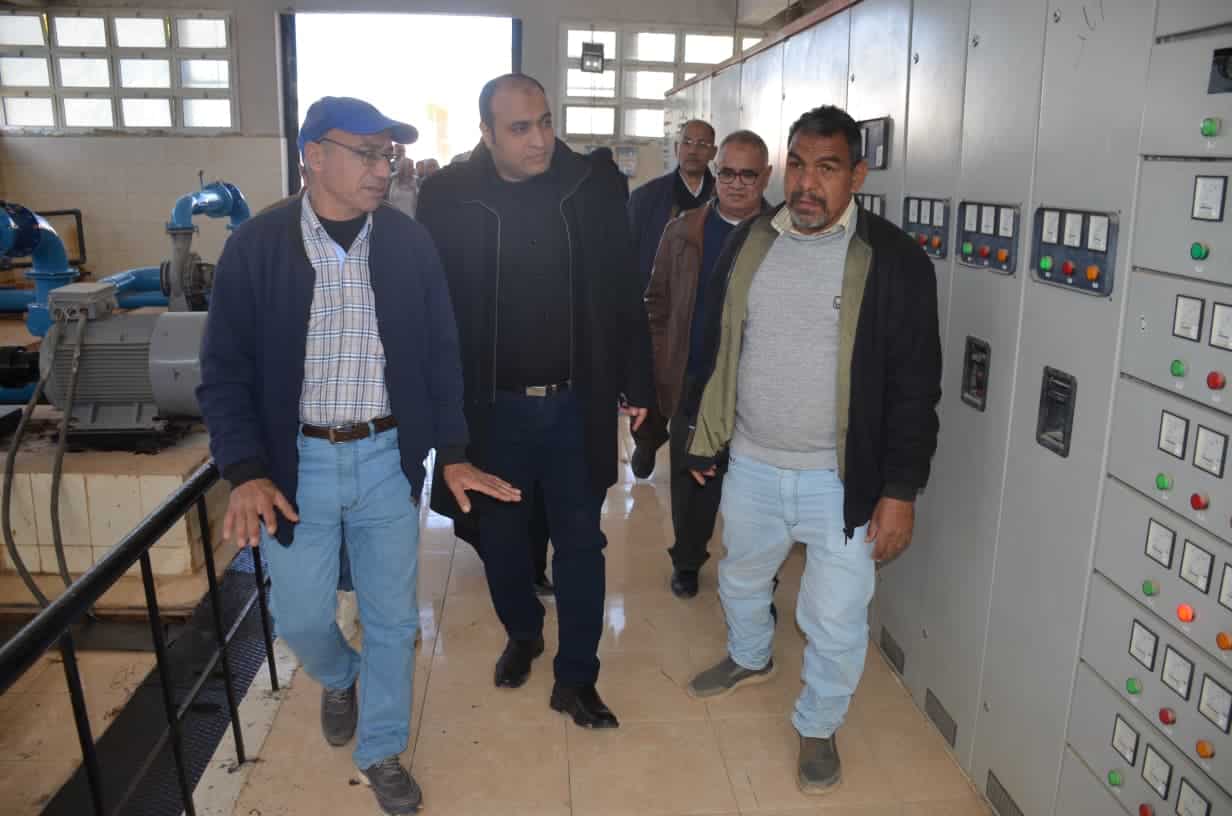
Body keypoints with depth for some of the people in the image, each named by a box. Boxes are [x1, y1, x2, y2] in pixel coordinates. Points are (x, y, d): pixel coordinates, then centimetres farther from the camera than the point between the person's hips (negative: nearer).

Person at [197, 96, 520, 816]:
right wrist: (246, 473, -14)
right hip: (297, 460, -1)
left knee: (392, 617, 10)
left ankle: (382, 754, 33)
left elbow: (440, 354, 3)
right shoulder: (257, 246, -7)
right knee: (301, 616, 10)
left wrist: (452, 452, -1)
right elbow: (226, 372, -4)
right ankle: (339, 679, 47)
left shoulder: (409, 242, -2)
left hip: (387, 458, 1)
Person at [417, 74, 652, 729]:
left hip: (577, 404, 0)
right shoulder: (446, 197, -8)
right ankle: (523, 634, 46)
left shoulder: (595, 187, -4)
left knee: (580, 542, 9)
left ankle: (576, 678, 26)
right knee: (500, 536, 18)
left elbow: (623, 293, 2)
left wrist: (636, 383, 4)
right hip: (491, 406, 0)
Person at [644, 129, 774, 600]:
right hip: (694, 383, 2)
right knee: (692, 478, 14)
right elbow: (658, 302, 7)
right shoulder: (684, 231, 3)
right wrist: (663, 363, 2)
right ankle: (687, 561, 35)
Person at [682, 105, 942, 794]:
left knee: (837, 621, 5)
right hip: (750, 466, 4)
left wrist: (900, 491, -12)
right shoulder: (749, 242, 1)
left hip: (842, 481, -4)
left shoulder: (895, 260, -11)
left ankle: (819, 726, 34)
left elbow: (916, 387, -9)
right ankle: (750, 659, 56)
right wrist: (706, 439, 12)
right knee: (741, 579, 25)